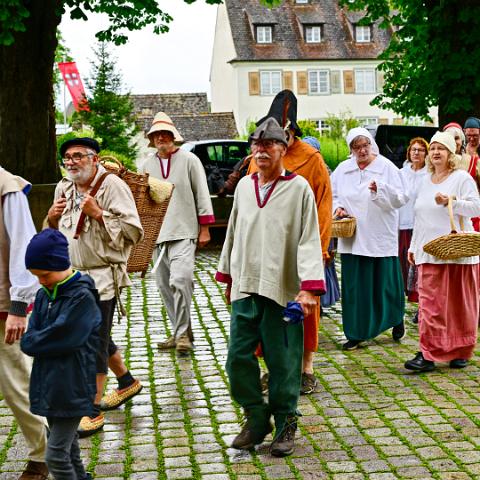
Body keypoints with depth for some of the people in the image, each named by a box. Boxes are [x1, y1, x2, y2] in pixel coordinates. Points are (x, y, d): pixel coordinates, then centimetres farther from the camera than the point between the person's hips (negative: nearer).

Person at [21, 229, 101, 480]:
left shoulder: (82, 297, -16)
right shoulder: (43, 295, 8)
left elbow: (62, 339, -21)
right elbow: (29, 340, 6)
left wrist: (33, 342, -7)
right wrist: (40, 342, -13)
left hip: (71, 387, -8)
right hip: (49, 383, 8)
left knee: (56, 455, -7)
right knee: (66, 445, 20)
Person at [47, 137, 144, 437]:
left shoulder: (112, 185, -11)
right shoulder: (63, 188, 11)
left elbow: (133, 232, -16)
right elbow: (55, 233, 22)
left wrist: (98, 214, -23)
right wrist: (52, 218, 0)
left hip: (102, 277, -8)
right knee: (98, 337, 20)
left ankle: (94, 411, 0)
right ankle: (128, 382, 42)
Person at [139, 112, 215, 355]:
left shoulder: (189, 160, 0)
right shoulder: (146, 165, 11)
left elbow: (202, 194, 1)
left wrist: (204, 228, -2)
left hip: (184, 232, -5)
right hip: (157, 233, 5)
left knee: (180, 280, -20)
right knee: (165, 285, 8)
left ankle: (182, 333, -10)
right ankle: (180, 332, 20)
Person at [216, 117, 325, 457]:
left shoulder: (298, 187, -4)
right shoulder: (244, 186, 11)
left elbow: (309, 239, -9)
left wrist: (309, 287, -17)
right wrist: (227, 276, 23)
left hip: (281, 289, -5)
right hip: (245, 288, 5)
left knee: (283, 362, 1)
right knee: (238, 358, 5)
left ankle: (285, 424, 17)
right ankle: (257, 418, 23)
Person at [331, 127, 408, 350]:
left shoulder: (387, 167, -3)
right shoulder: (342, 169, 8)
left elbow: (401, 198, -7)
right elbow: (332, 196, 18)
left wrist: (381, 190, -23)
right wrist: (337, 207, -3)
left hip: (380, 238, -3)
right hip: (352, 238, 3)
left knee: (384, 281, 5)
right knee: (354, 286, 3)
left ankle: (396, 319, 32)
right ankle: (356, 333, 13)